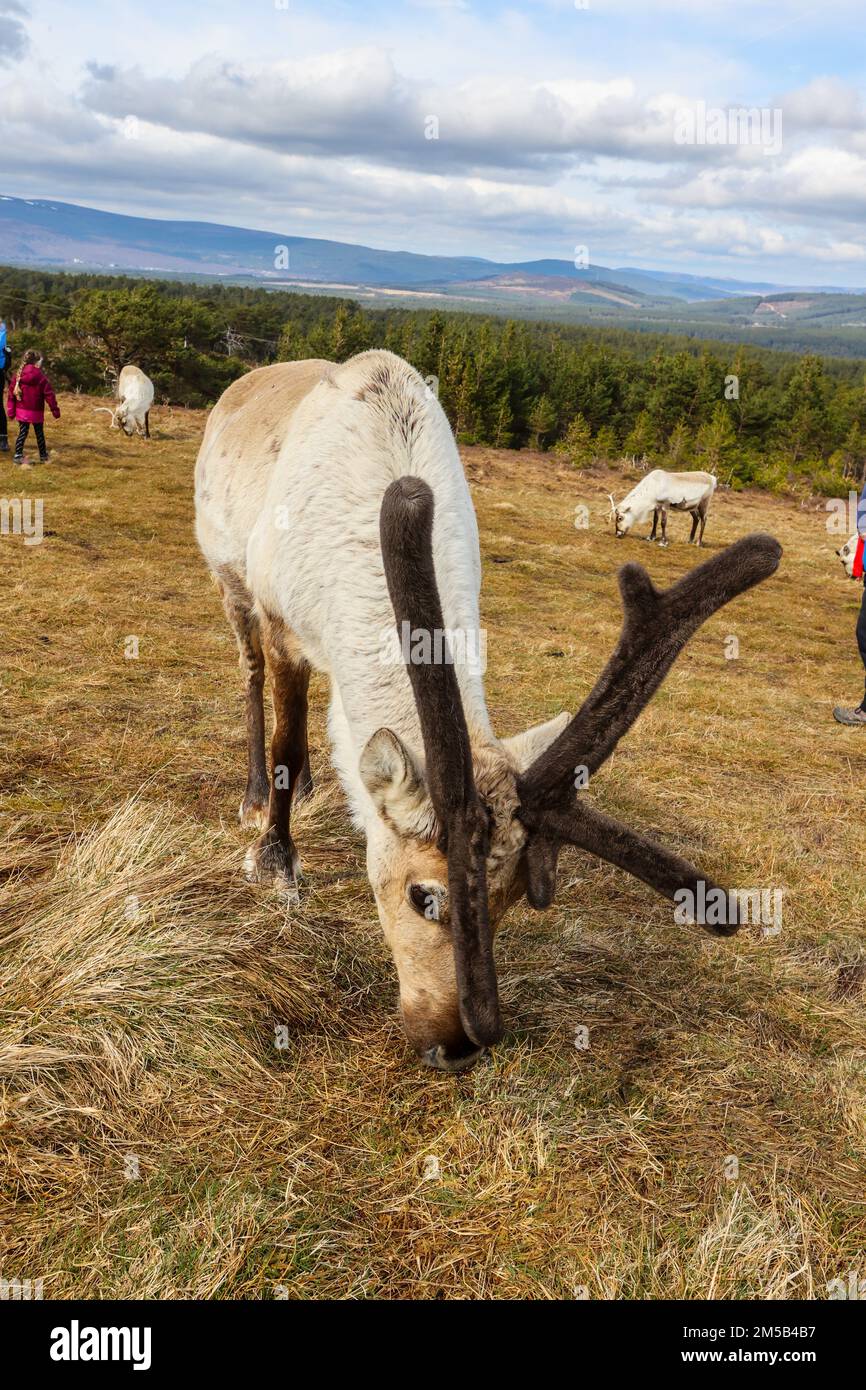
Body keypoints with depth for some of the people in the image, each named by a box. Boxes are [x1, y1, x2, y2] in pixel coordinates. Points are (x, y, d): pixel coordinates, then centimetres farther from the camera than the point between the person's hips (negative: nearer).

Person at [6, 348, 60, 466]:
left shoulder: (18, 376, -1)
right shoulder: (41, 377, -11)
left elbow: (11, 394, 3)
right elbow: (49, 395, -11)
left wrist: (11, 411, 9)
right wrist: (55, 410, -5)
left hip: (22, 411, 2)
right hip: (36, 412, -2)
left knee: (23, 432, 9)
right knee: (39, 433, 12)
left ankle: (18, 455, -1)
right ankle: (43, 456, 22)